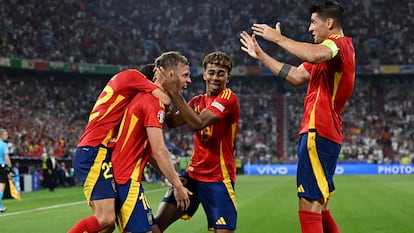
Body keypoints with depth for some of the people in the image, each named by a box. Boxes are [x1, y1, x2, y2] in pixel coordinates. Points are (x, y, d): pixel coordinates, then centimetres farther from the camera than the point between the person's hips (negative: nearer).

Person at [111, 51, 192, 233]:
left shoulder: (145, 96, 17)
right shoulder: (155, 102, -13)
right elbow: (159, 151, -19)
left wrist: (173, 179, 18)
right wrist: (178, 186, -13)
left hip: (120, 174, 10)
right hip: (128, 178, -10)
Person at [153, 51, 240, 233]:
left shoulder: (229, 98, -10)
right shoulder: (197, 101, 11)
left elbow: (198, 123, -24)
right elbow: (173, 122, -3)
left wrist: (175, 93, -26)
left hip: (218, 179, -6)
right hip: (192, 175, 6)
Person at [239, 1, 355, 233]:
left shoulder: (340, 43, -7)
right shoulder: (332, 49, 24)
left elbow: (313, 55, -30)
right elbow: (296, 76, 28)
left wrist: (278, 38, -17)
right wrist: (261, 55, 28)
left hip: (318, 133, -11)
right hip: (327, 135, 11)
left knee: (309, 206, -14)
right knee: (319, 209, 14)